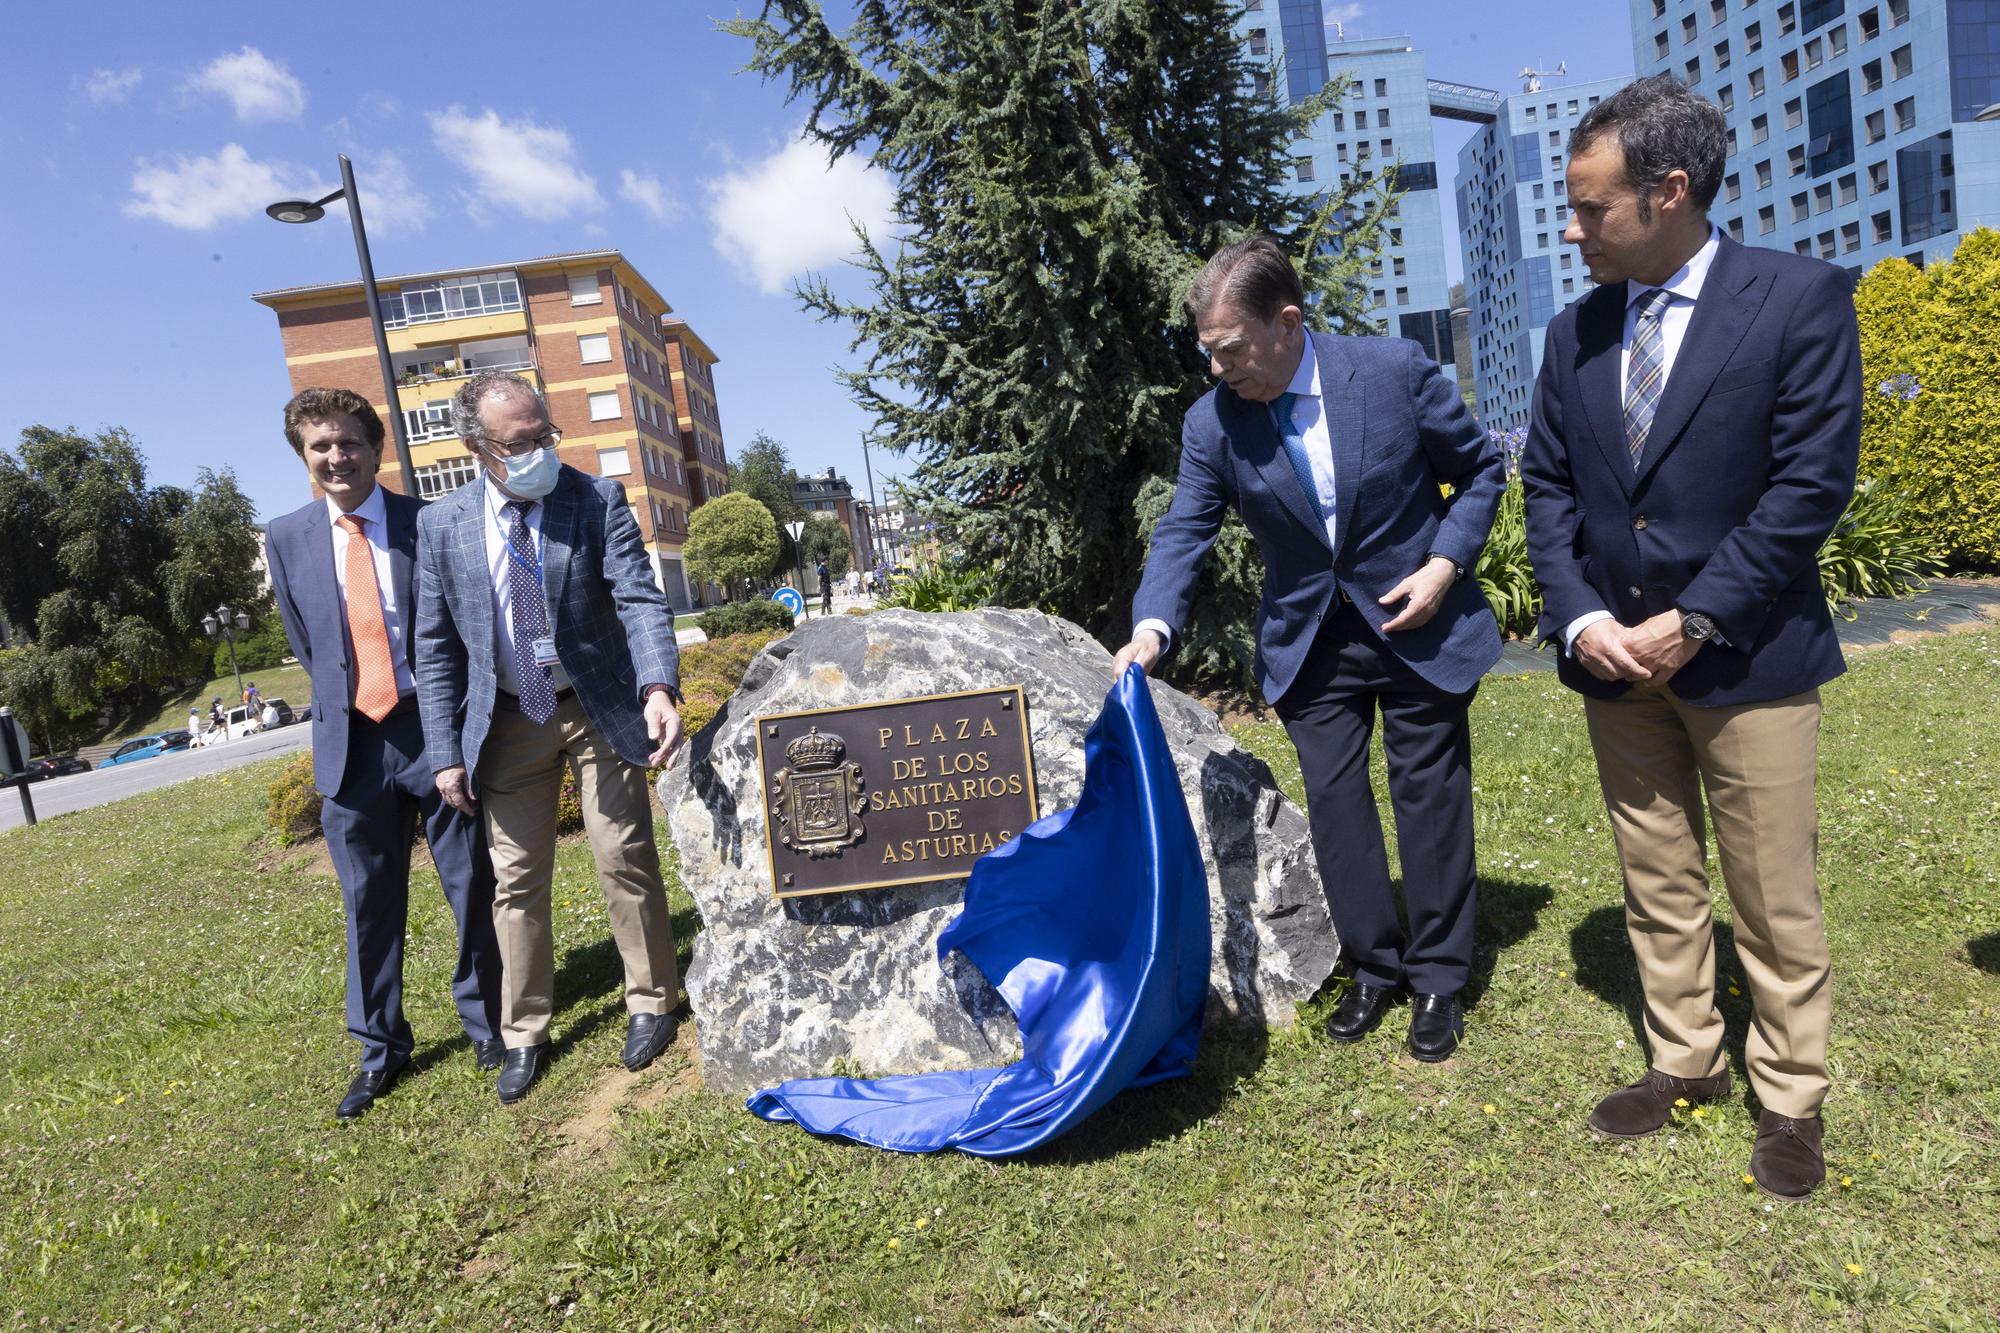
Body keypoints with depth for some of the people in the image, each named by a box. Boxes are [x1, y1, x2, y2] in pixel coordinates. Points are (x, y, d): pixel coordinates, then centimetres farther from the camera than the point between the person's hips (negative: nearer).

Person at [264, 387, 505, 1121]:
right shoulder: (289, 539, 6)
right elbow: (306, 647, 14)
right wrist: (339, 710, 9)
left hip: (435, 728, -2)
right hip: (351, 740, 3)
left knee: (472, 886, 7)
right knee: (369, 903, 12)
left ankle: (486, 1020, 27)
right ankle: (380, 1050, 27)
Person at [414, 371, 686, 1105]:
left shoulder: (598, 499, -10)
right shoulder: (440, 525, -4)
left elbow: (640, 600, -17)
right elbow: (435, 646, 2)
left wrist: (658, 688, -34)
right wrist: (446, 752, -2)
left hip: (600, 710, -2)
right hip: (508, 720, 2)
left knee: (626, 864, 6)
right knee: (516, 881, 10)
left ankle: (651, 1002, 26)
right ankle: (524, 1034, 27)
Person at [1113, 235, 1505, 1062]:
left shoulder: (1395, 370, -15)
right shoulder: (1211, 423, -10)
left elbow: (1480, 469, -2)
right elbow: (1184, 534, -11)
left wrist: (1445, 564, -15)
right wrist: (1152, 629, -28)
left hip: (1420, 624, -2)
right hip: (1311, 639, 2)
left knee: (1430, 799, 6)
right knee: (1334, 803, 6)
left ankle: (1439, 978, 23)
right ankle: (1374, 967, 25)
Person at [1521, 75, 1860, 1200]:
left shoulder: (1801, 300, -6)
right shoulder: (1577, 332, 8)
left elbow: (1813, 482, -12)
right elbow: (1548, 486, 7)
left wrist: (1693, 620, -16)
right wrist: (1580, 617, -7)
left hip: (1744, 654, -4)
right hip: (1615, 656, 4)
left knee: (1774, 896, 7)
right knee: (1658, 885, 14)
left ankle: (1791, 1097, 26)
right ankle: (1686, 1062, 32)